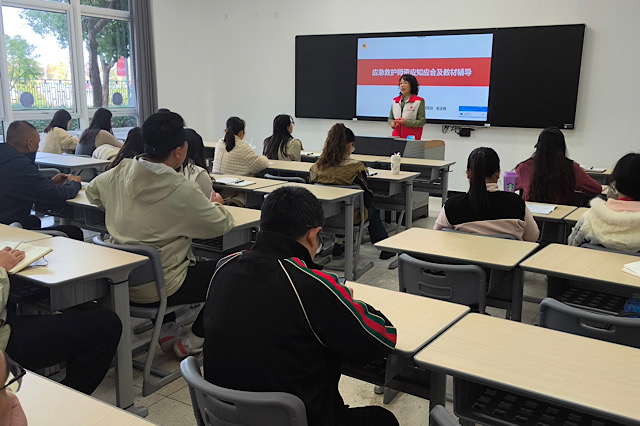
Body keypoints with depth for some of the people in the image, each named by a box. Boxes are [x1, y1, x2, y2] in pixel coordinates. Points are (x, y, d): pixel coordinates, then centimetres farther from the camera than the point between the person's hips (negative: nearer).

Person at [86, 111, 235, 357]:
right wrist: (215, 205, 8)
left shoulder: (120, 172, -4)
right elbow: (222, 225, -12)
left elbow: (92, 192, 17)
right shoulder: (181, 191, -23)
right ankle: (193, 341, 16)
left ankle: (167, 331, 34)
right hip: (157, 289, -7)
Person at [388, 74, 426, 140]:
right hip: (396, 136, 3)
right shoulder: (395, 101, 13)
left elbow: (422, 121, -6)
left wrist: (406, 122, -17)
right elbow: (390, 118, 19)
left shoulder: (419, 101, -1)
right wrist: (392, 123, -4)